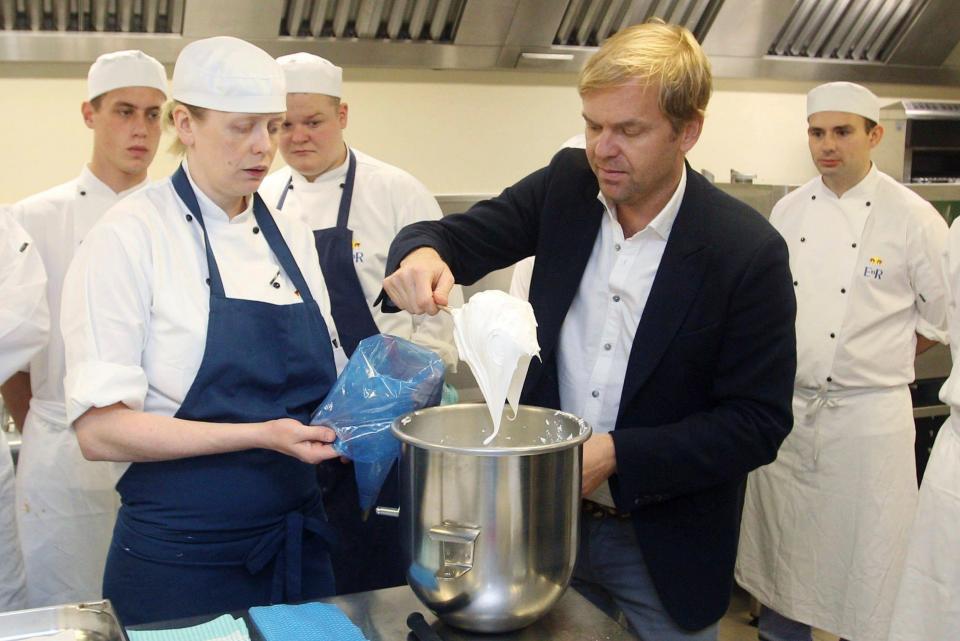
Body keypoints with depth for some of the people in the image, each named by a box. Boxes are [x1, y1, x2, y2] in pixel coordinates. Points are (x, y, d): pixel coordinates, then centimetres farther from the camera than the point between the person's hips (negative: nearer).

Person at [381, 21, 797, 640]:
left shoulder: (749, 251, -17)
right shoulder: (566, 186, -6)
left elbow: (759, 423, -15)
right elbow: (461, 235, -2)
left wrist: (617, 454, -24)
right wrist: (423, 251, -26)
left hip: (665, 544, -3)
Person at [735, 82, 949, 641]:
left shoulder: (913, 218, -8)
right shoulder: (789, 211, 5)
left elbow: (944, 314, 0)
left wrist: (883, 360, 2)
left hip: (868, 412, -4)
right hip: (788, 406, 4)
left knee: (868, 555, 4)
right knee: (783, 543, 16)